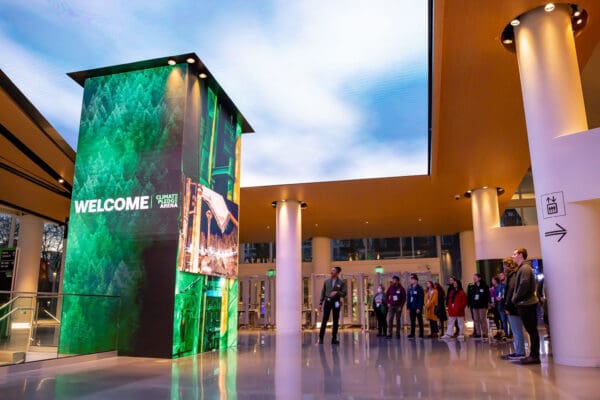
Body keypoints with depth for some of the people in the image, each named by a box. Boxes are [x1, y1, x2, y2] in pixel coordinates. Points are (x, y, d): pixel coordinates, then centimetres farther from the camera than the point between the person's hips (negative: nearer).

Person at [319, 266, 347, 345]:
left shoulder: (341, 282, 3)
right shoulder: (326, 281, 9)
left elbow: (344, 294, -1)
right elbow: (323, 293, 11)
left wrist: (337, 292, -19)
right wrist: (320, 303, 6)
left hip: (336, 302, -1)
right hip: (327, 301, 1)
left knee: (336, 321, 4)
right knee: (324, 320, -3)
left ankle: (334, 338, 11)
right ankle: (321, 338, 2)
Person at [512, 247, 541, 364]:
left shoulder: (525, 268, -13)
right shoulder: (523, 268, 17)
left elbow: (523, 286, -21)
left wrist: (515, 299, -12)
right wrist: (516, 299, 9)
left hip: (526, 304, -9)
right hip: (527, 303, 9)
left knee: (532, 330, -4)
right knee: (531, 330, 12)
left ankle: (534, 356, 1)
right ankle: (534, 355, 17)